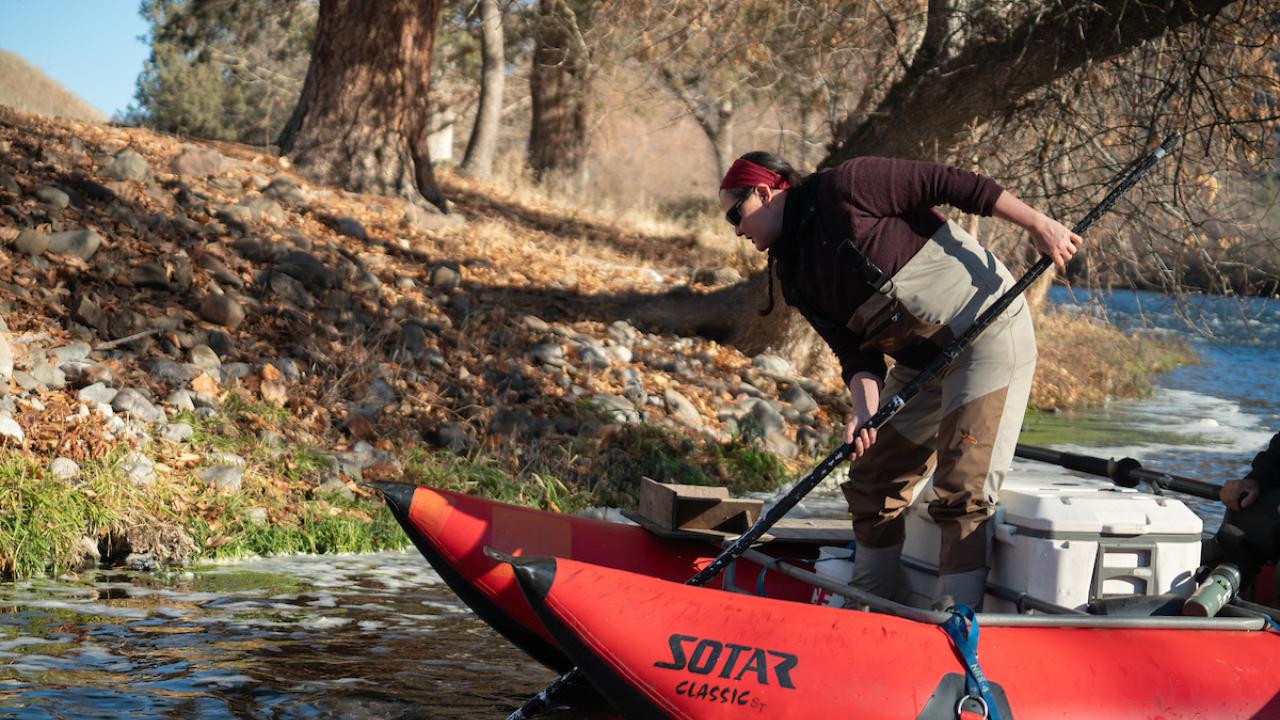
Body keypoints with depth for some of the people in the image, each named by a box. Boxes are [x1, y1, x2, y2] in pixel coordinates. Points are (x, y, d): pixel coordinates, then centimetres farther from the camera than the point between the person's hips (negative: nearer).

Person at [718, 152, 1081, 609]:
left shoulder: (843, 189, -16)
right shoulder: (797, 273, 7)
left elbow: (947, 183, -17)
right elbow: (854, 352, 1)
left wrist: (1037, 224, -18)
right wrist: (864, 410, -18)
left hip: (990, 334, -9)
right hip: (922, 360, 9)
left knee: (962, 493, -14)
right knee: (871, 482, 12)